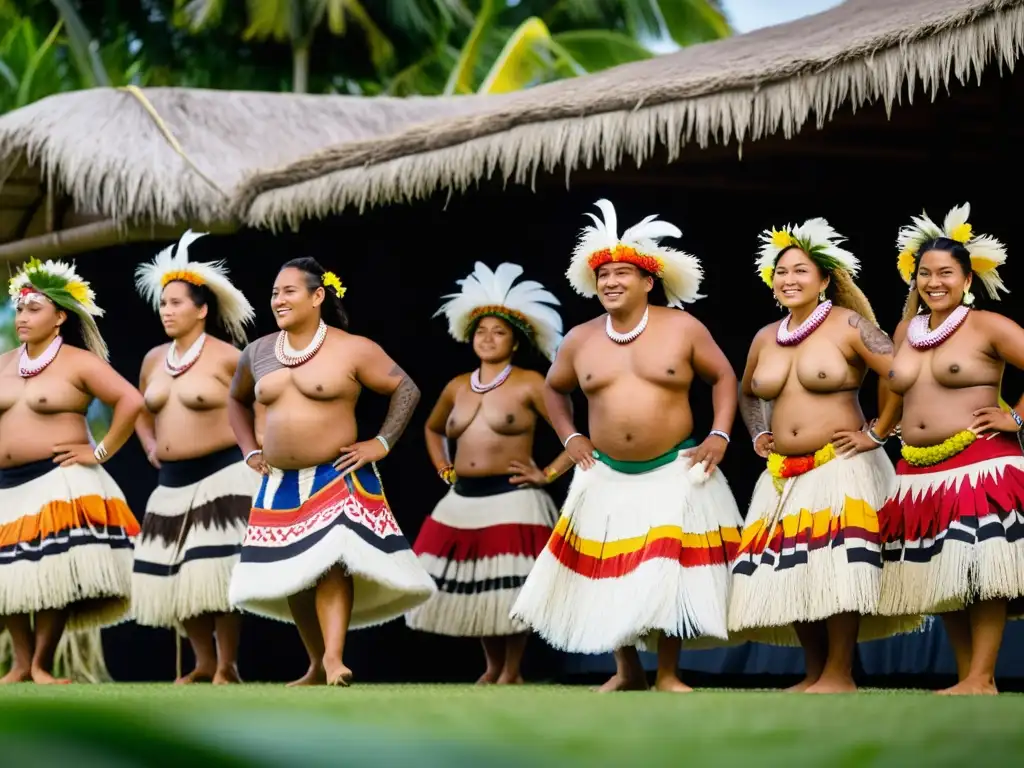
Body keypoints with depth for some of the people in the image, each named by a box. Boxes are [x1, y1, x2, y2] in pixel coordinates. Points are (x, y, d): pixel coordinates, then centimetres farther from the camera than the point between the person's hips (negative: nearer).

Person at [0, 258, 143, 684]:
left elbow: (131, 401, -12)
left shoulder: (79, 363, -5)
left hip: (58, 485, -6)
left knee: (54, 575, -9)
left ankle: (42, 664, -2)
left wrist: (101, 451, -12)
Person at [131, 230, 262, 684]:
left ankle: (227, 669, -2)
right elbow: (142, 411, 26)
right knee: (173, 573, 6)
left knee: (217, 572, -11)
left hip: (222, 477, -7)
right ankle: (203, 664, 18)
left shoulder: (226, 358, -9)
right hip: (172, 482, 7)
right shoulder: (154, 359, 11)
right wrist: (150, 446, 10)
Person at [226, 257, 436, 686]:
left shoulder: (352, 350, -7)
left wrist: (382, 443, -9)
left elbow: (407, 389, -2)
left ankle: (335, 661, -32)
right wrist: (250, 450, 13)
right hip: (280, 486, 6)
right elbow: (237, 400, 26)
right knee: (293, 573, 6)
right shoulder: (258, 353, 8)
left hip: (338, 479, -6)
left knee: (332, 562, -22)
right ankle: (317, 666, 17)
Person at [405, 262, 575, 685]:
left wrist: (548, 474, -11)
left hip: (512, 502, -6)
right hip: (462, 502, 6)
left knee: (509, 587, -5)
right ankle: (492, 668, 21)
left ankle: (512, 672, 6)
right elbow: (432, 429, 31)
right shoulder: (457, 387, 12)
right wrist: (444, 470, 18)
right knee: (471, 586, 7)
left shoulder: (529, 384, -5)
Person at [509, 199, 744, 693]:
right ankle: (626, 670, 16)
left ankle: (668, 674, 4)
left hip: (675, 471, -3)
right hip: (606, 476, 3)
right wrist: (570, 438, 7)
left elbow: (724, 377, 3)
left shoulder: (683, 328, -6)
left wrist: (720, 437, -6)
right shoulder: (580, 340, 2)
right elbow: (553, 389, 19)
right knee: (608, 570, 3)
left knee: (671, 567, -5)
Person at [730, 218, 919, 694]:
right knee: (788, 570, 3)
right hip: (783, 475, 7)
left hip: (841, 468, -7)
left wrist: (876, 435, -11)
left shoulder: (848, 326, -7)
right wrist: (758, 435, 18)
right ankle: (814, 672, 11)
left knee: (836, 565, -15)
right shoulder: (765, 339, 13)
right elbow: (746, 393, 32)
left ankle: (839, 674, -11)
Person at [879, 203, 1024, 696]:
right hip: (920, 472, 7)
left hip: (979, 466, -7)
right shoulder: (906, 331, 14)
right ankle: (966, 677, 10)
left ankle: (982, 680, -11)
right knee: (940, 577, 6)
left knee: (982, 569, -10)